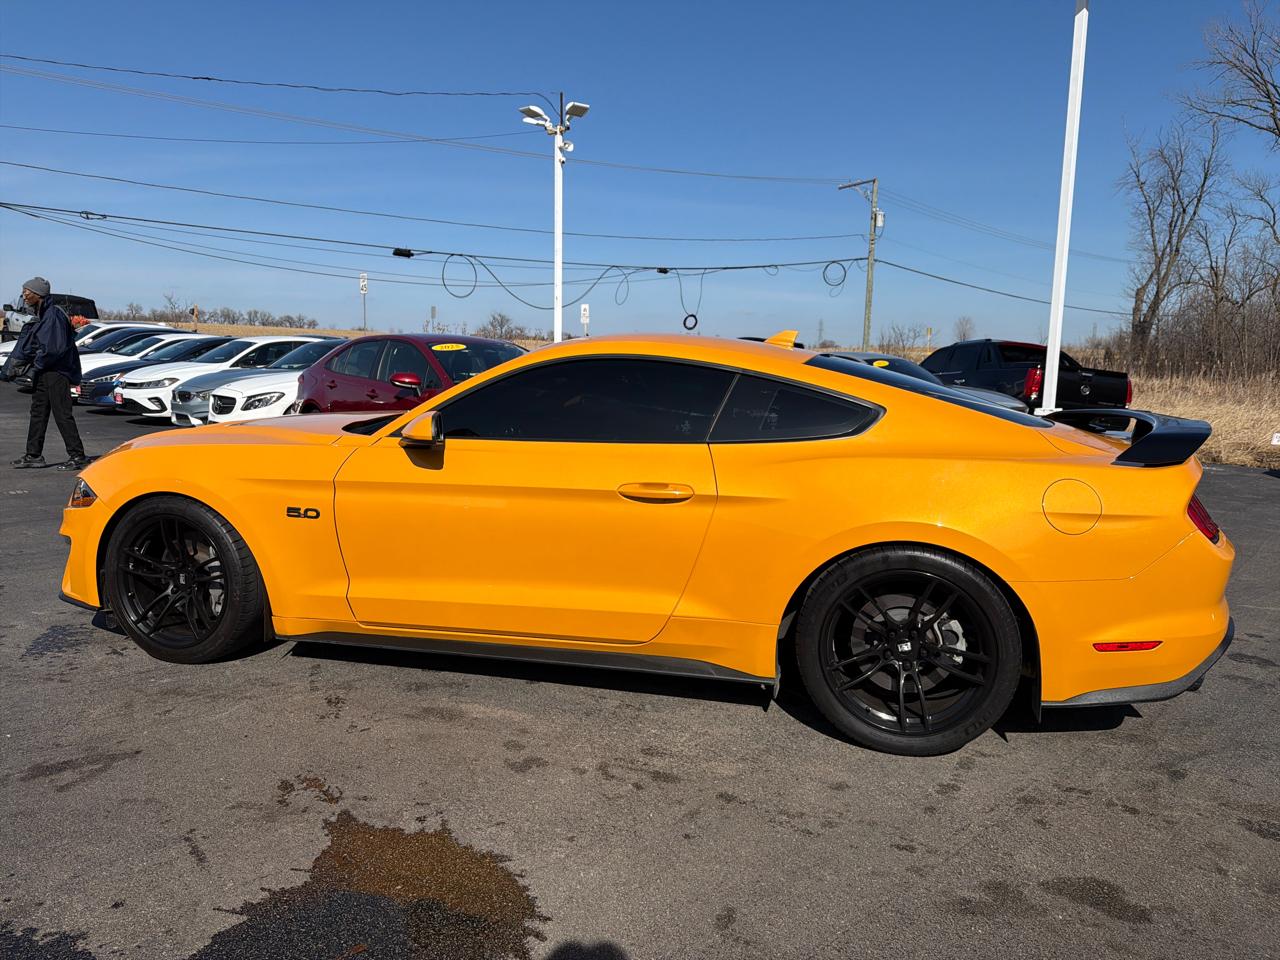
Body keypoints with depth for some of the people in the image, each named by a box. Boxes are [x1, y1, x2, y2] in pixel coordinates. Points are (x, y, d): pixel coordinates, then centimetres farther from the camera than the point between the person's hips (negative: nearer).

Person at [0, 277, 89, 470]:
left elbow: (55, 349, -22)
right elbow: (25, 346, 18)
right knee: (38, 412, 13)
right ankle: (33, 455, 21)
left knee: (62, 414, -9)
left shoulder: (54, 314, -16)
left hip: (57, 372, -10)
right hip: (43, 372, 10)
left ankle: (78, 456, -5)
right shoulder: (39, 315, 15)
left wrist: (37, 365, -10)